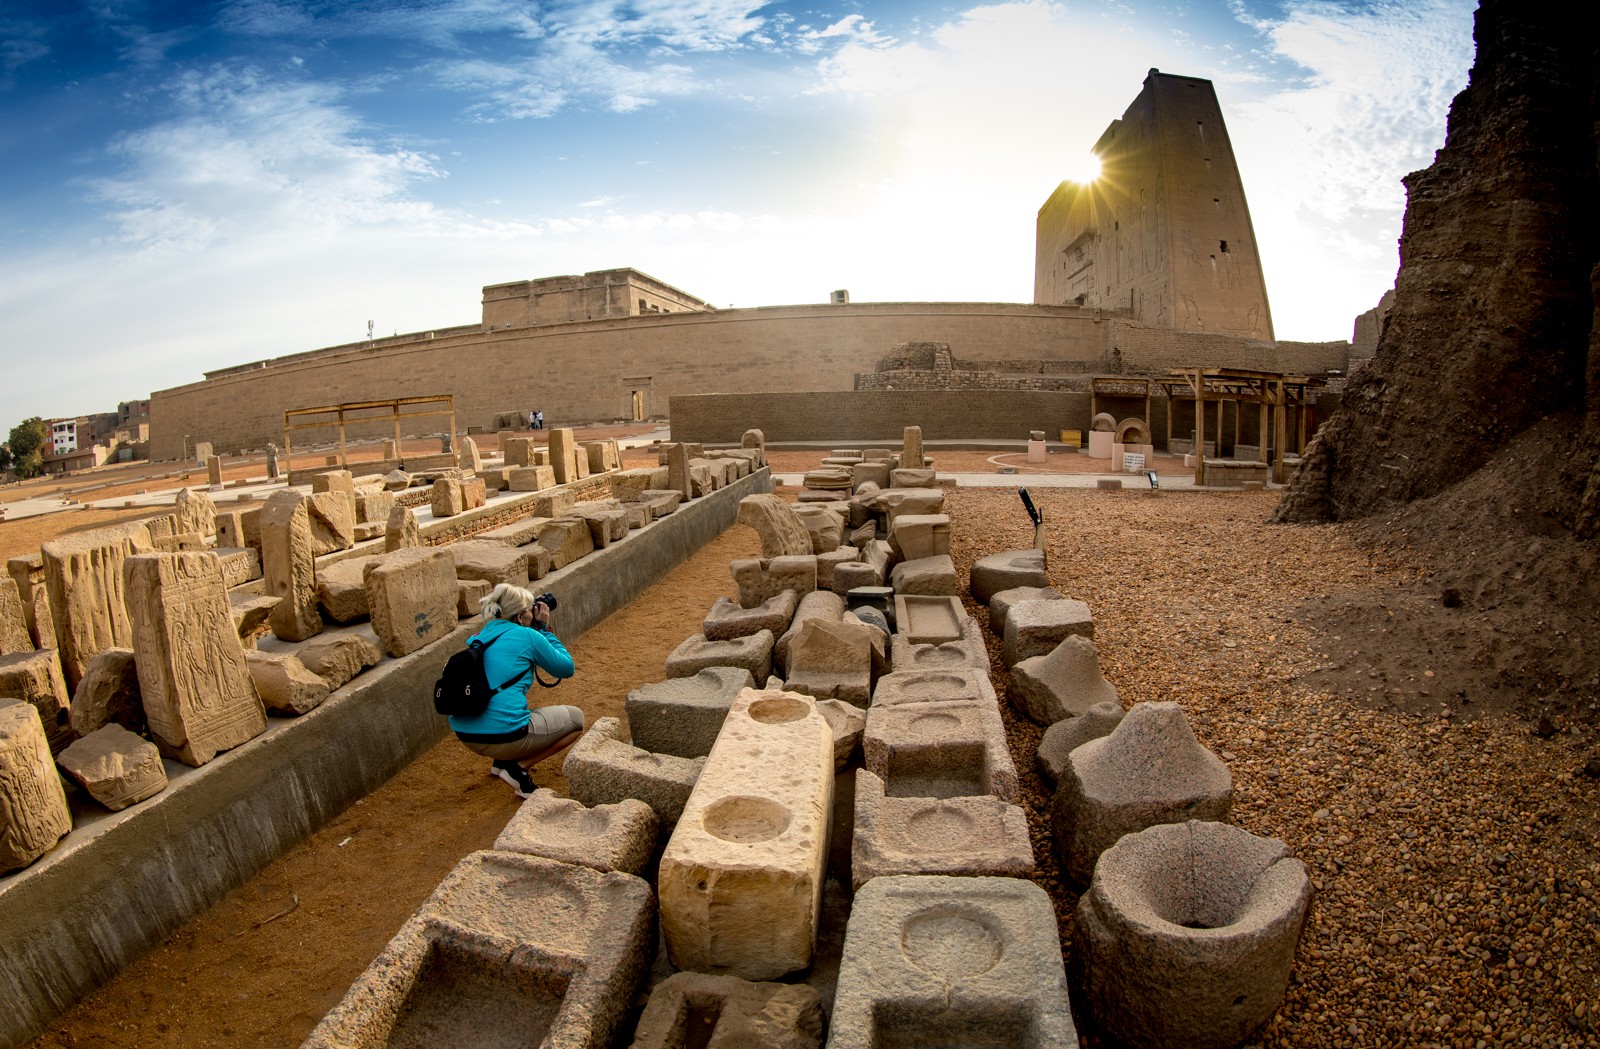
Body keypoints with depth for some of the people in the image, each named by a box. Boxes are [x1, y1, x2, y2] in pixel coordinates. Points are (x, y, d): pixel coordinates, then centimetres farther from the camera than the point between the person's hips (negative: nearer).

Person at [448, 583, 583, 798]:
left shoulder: (478, 638, 14)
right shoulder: (528, 636, -5)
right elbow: (566, 668, 7)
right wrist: (545, 628, 13)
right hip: (503, 736, -8)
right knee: (576, 718, 12)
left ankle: (503, 761, 19)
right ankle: (519, 768, 0)